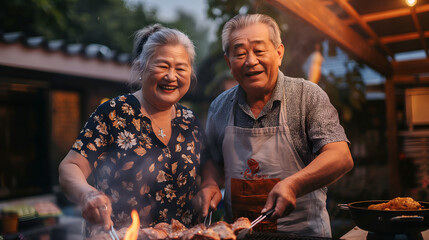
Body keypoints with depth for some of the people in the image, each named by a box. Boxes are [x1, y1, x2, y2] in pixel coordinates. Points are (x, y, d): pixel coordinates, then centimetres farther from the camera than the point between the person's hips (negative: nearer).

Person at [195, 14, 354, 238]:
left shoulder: (308, 95, -5)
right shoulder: (219, 107, 7)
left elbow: (341, 157, -12)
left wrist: (292, 184, -24)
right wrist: (210, 184, 1)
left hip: (303, 231, -1)